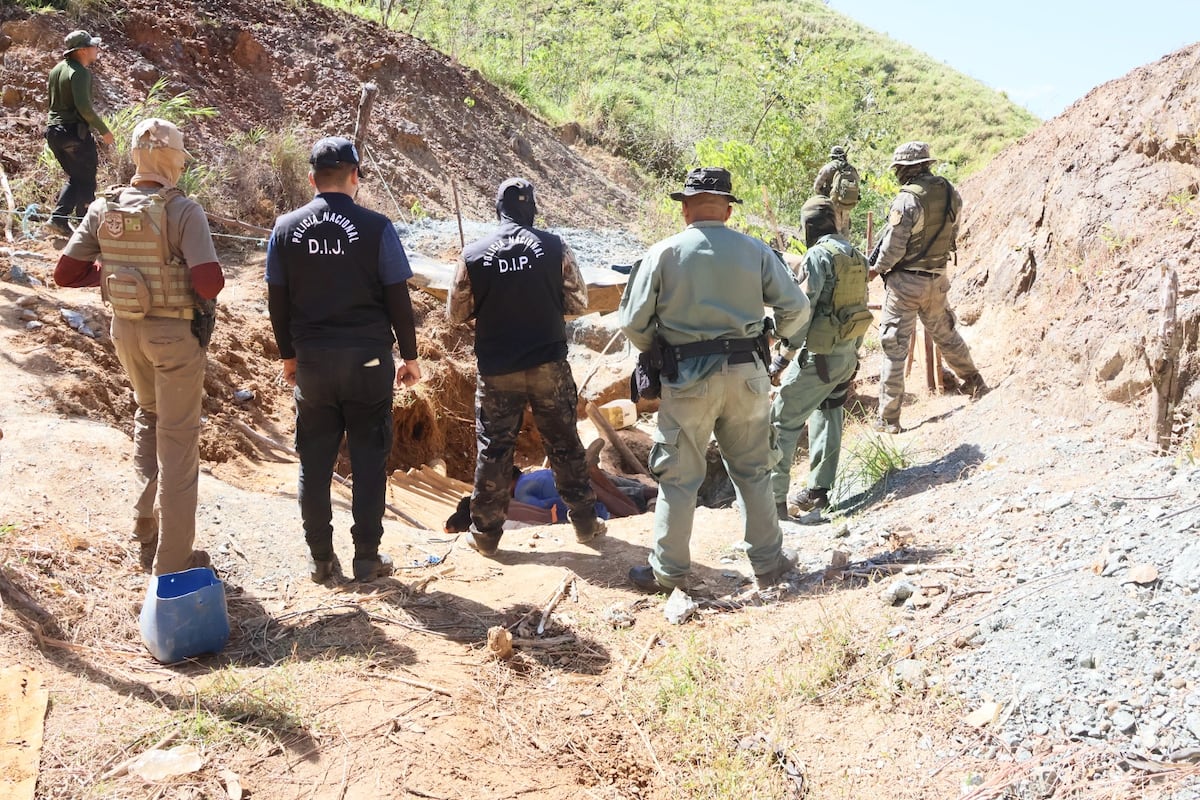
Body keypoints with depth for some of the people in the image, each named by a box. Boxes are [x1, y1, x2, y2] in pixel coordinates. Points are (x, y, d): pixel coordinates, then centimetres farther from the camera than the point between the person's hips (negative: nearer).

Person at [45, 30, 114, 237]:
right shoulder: (80, 72, -14)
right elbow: (84, 106, -24)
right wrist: (103, 130, -17)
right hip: (75, 131, -9)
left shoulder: (57, 69, 13)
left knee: (75, 178, 18)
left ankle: (58, 217, 9)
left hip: (53, 129, 9)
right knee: (86, 180, 3)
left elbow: (52, 97, 20)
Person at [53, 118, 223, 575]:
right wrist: (199, 281, -4)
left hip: (126, 328, 5)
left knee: (149, 414, 30)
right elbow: (210, 282, -27)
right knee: (177, 440, 5)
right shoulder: (182, 211, -18)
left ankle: (145, 528, 28)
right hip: (174, 332, -5)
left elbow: (65, 274, 0)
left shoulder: (103, 208, -2)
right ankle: (173, 560, 13)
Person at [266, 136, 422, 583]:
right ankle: (367, 558, 11)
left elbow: (277, 302, 5)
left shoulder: (285, 229, 1)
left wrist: (288, 355, 17)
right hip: (368, 358, -2)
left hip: (312, 360, 3)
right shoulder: (376, 228, -8)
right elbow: (398, 299, -5)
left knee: (315, 462, 11)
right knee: (369, 459, 6)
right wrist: (410, 356, 5)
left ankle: (320, 559, 18)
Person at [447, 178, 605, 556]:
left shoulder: (473, 255, -6)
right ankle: (584, 521, 22)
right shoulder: (554, 247, -6)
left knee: (493, 450, 9)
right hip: (549, 365, 0)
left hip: (496, 371, 0)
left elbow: (457, 312, 3)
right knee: (565, 443, 12)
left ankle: (486, 533, 17)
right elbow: (578, 302, 1)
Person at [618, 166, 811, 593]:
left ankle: (670, 570, 17)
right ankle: (768, 563, 25)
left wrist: (655, 351, 13)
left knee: (679, 477, 8)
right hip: (747, 375, 3)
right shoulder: (755, 251, 2)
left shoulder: (663, 253, -5)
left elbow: (633, 322, -7)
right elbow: (797, 309, -1)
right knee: (753, 472, 16)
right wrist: (774, 334, 19)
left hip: (688, 379, -2)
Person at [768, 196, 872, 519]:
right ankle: (818, 491, 22)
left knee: (784, 421, -4)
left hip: (821, 356, -8)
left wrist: (784, 356, -16)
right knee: (827, 419, 17)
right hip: (848, 355, 8)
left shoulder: (819, 254, -14)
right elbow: (860, 309, 16)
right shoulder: (856, 257, 11)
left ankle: (774, 498, -5)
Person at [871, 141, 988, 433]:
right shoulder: (951, 193, 0)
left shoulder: (907, 199, -20)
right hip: (938, 279, 6)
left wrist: (877, 268, 0)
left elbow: (893, 247, -18)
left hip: (905, 281, -6)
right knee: (945, 332, 26)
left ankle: (889, 419, 3)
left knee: (894, 346, 1)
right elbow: (951, 235, 10)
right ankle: (974, 382, 41)